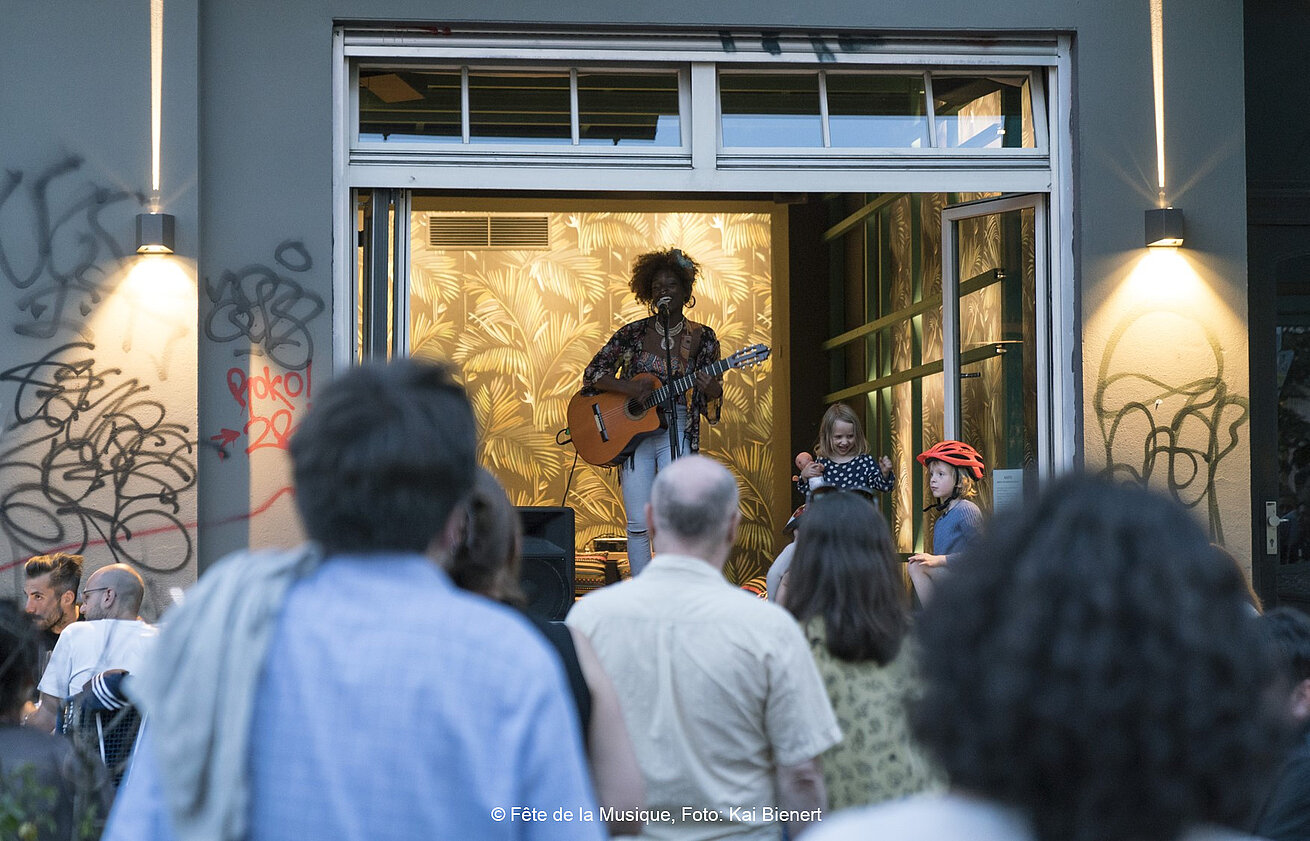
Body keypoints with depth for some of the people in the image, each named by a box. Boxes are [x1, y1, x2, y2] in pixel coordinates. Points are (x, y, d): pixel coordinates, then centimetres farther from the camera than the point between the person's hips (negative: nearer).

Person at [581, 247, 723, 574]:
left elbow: (713, 406, 6)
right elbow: (592, 374, 3)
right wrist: (629, 387, -13)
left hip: (678, 433, -1)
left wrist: (710, 390, -18)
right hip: (632, 431, 1)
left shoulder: (702, 338, 4)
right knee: (638, 526, -2)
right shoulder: (633, 333, 4)